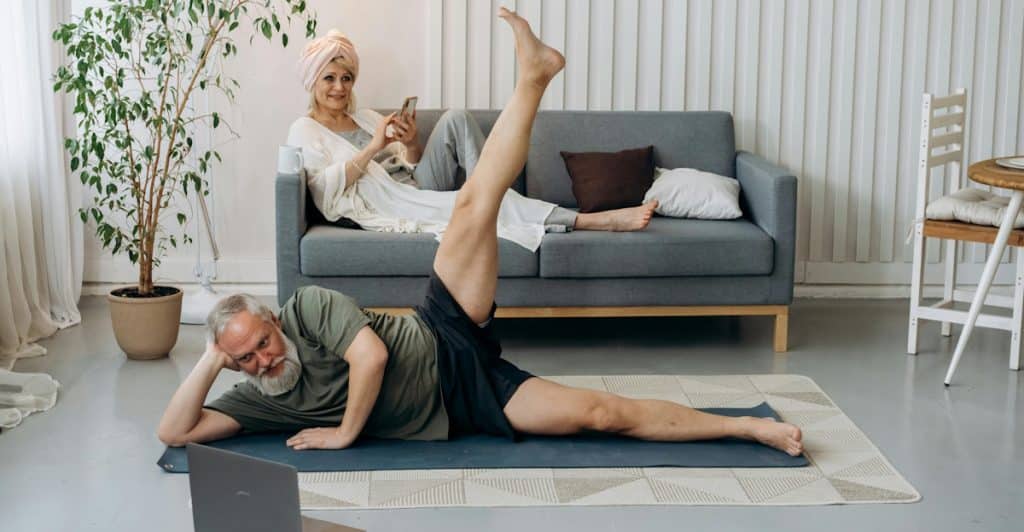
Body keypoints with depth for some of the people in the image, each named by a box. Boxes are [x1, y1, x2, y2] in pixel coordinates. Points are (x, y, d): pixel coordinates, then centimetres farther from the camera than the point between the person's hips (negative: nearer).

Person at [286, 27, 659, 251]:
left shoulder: (366, 117, 25)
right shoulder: (304, 130, 6)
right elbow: (325, 190, -11)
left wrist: (410, 144, -3)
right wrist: (375, 146, -12)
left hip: (417, 190, 6)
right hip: (387, 210, -6)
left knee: (456, 120, -15)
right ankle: (589, 220, -30)